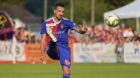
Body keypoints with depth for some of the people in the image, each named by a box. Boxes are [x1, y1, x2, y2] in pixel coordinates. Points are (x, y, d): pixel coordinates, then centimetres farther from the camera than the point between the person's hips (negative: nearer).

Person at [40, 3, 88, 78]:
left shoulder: (66, 22, 5)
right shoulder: (46, 23, 5)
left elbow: (77, 28, -11)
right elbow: (43, 39, 4)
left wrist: (82, 30, -35)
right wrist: (42, 53, -7)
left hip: (64, 49, 1)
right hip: (52, 50, -1)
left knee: (66, 71, -14)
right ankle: (53, 39, -68)